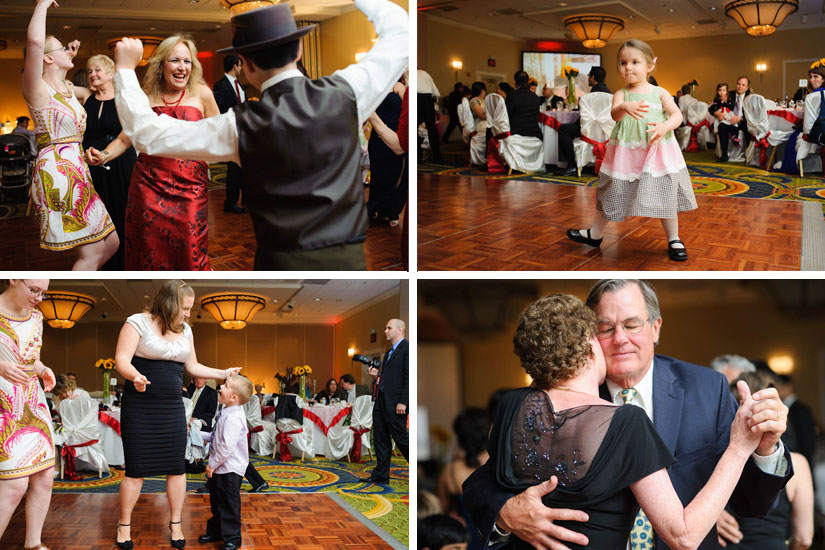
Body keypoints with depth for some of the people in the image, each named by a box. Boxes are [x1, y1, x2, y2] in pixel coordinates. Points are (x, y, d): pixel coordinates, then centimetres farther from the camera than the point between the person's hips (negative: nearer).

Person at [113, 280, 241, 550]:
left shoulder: (185, 330, 12)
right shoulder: (138, 323, -8)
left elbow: (192, 366, 20)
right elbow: (122, 360, -15)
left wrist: (223, 374, 13)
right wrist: (135, 377, -34)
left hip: (173, 408, 5)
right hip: (140, 408, -5)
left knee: (177, 468, 5)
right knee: (136, 471, -2)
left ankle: (175, 524, 19)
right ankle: (124, 525, 15)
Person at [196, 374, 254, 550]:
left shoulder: (233, 418, -25)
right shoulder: (226, 414, 7)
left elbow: (227, 447, -29)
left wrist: (213, 464, -20)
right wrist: (200, 435, 18)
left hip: (230, 469, -10)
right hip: (220, 468, 10)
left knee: (229, 505, 3)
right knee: (216, 502, 22)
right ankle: (215, 531, 38)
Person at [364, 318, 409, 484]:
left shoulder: (407, 348, -10)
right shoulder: (389, 352, 20)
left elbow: (409, 376, -17)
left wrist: (403, 402, -21)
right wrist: (376, 376, 3)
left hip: (395, 403, -9)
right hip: (381, 400, 10)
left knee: (400, 437, -5)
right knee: (380, 437, 10)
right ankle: (380, 475, 16)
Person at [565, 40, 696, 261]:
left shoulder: (659, 92, 3)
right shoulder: (621, 95, 2)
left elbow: (677, 114, -5)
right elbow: (614, 114, -18)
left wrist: (665, 127, -27)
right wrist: (625, 107, -42)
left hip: (656, 151, -1)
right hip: (626, 153, 1)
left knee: (664, 195, 1)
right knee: (611, 193, 10)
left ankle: (673, 239, 17)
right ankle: (595, 234, 26)